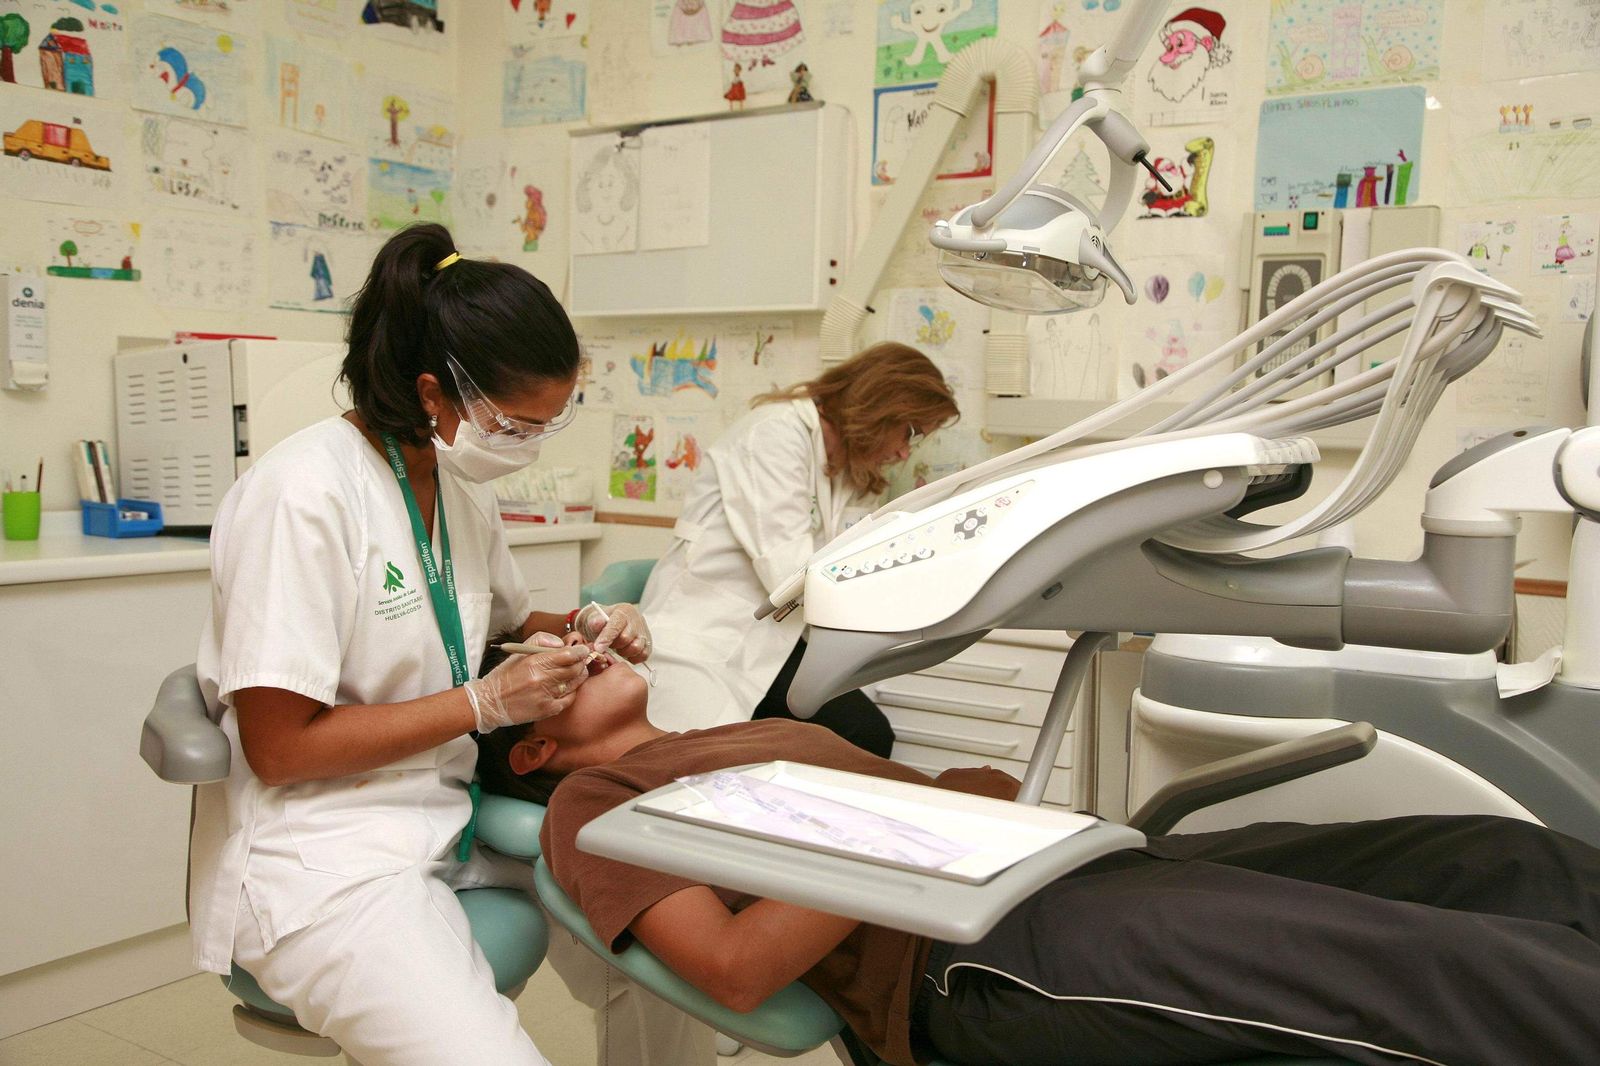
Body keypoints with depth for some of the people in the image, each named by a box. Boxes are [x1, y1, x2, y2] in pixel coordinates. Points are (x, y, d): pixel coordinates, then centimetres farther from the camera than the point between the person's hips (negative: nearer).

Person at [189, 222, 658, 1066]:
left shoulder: (460, 486, 6)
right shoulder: (304, 496, -18)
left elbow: (504, 620, 24)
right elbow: (278, 747, -18)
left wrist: (579, 630, 3)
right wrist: (484, 704, -18)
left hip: (448, 816, 8)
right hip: (321, 852, -8)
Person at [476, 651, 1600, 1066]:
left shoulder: (737, 736, 32)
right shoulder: (590, 805, 9)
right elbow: (732, 965, -8)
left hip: (1075, 865, 9)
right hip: (976, 947, -8)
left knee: (1505, 861, -4)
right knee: (1461, 963, -23)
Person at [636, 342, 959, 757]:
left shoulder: (847, 474, 16)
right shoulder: (776, 434, -13)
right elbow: (788, 572, -21)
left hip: (771, 640, 8)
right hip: (702, 636, -8)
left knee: (868, 737, -18)